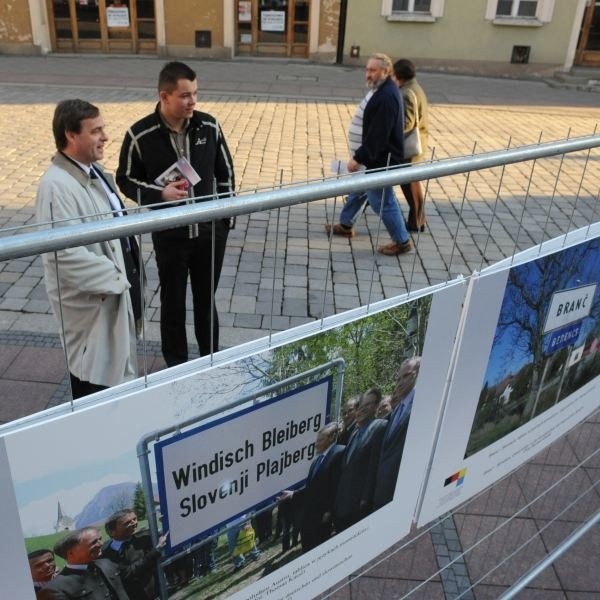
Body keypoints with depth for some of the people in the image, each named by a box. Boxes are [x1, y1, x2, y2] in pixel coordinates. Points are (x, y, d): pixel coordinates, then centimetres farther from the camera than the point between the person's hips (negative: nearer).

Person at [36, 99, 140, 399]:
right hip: (92, 298, -9)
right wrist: (115, 278, -20)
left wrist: (127, 276, 11)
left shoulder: (94, 172, 6)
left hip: (116, 286, 9)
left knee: (116, 366, 25)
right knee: (94, 378, 8)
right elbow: (67, 254, -31)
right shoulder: (56, 186, -24)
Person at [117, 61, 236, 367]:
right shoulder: (140, 135, -13)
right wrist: (159, 194, -19)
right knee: (173, 303, 12)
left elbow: (225, 172, 6)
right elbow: (126, 179, -2)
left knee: (207, 299, 17)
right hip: (169, 235, -2)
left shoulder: (209, 126, -5)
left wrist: (225, 214, 4)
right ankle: (176, 364, 32)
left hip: (210, 231, 2)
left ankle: (211, 359, 37)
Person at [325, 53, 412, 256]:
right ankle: (345, 225, 39)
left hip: (382, 159, -11)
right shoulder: (385, 90, 9)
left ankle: (402, 241, 9)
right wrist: (361, 156, 16)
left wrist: (358, 158, -25)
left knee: (382, 201, -3)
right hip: (378, 156, 11)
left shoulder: (386, 97, -24)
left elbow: (377, 134, -28)